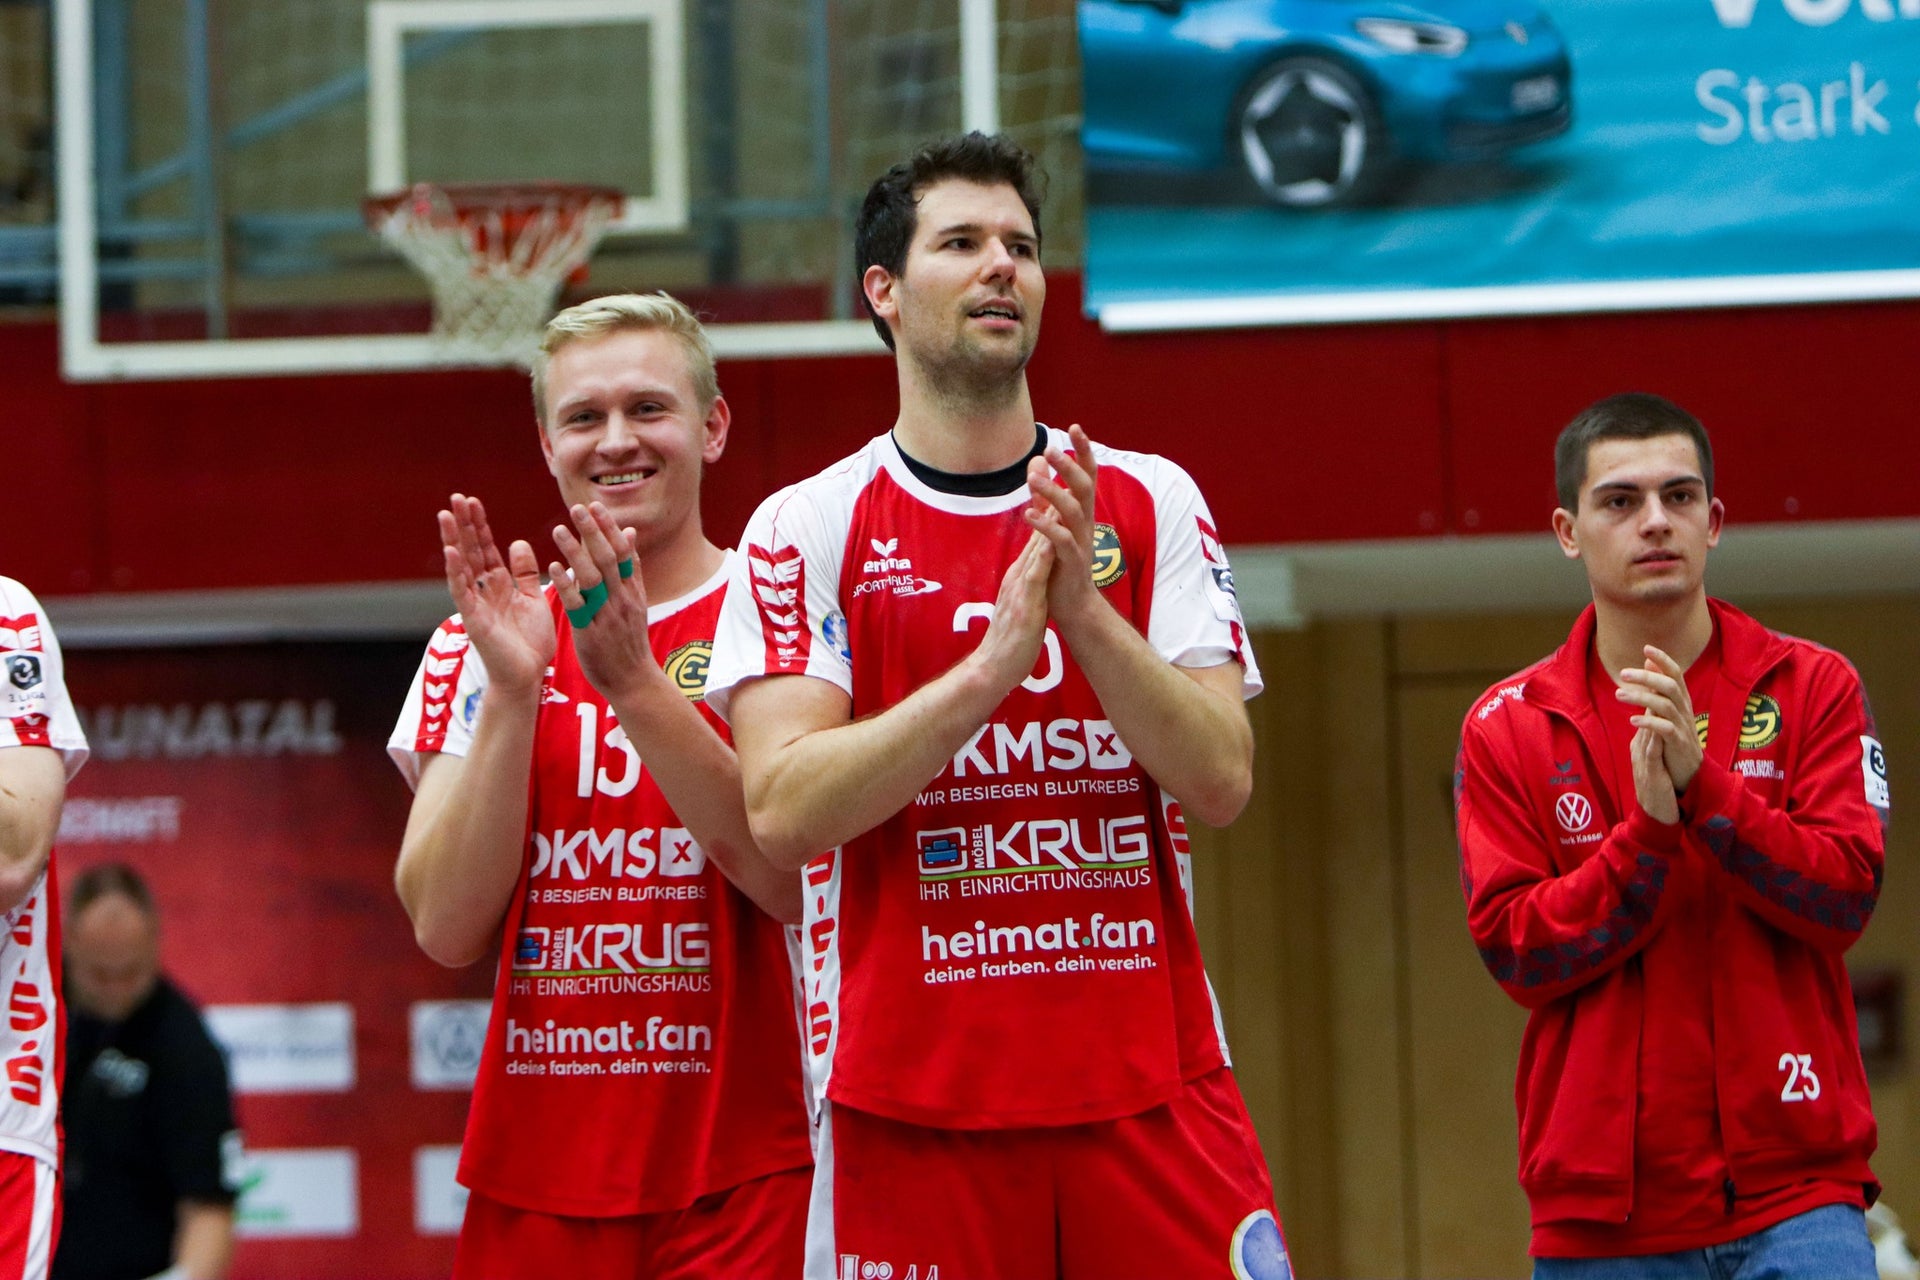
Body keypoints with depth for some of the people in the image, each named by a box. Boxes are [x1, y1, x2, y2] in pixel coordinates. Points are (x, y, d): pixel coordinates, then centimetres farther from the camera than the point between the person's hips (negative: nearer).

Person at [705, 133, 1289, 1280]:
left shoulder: (1151, 503, 8)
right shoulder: (808, 529, 2)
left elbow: (1222, 783, -2)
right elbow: (783, 810, -10)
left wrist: (1084, 612, -15)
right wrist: (990, 666, -19)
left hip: (1151, 1092, 2)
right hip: (914, 1096, -2)